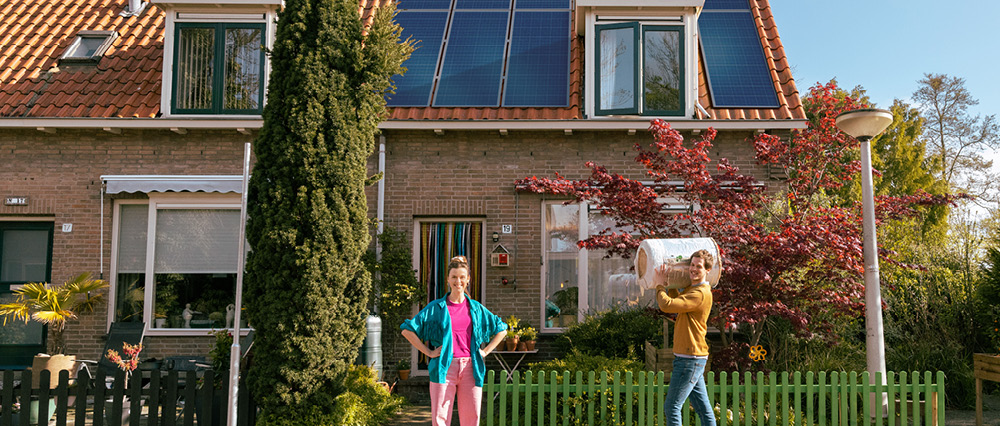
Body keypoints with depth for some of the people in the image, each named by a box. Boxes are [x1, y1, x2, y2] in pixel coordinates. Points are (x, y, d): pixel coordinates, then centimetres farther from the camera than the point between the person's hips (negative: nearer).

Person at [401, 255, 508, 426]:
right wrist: (428, 352, -2)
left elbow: (501, 329, 21)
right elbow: (407, 329, 2)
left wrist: (485, 351, 10)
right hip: (445, 368, -2)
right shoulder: (436, 308, 3)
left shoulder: (477, 308, 11)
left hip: (470, 369, 2)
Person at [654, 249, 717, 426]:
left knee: (672, 407, -6)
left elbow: (667, 305, -26)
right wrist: (670, 282, 20)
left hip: (690, 359, -10)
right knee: (703, 407, 13)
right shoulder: (691, 289, 14)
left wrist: (660, 284, -10)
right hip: (692, 358, 10)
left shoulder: (700, 294, -17)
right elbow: (675, 300, 32)